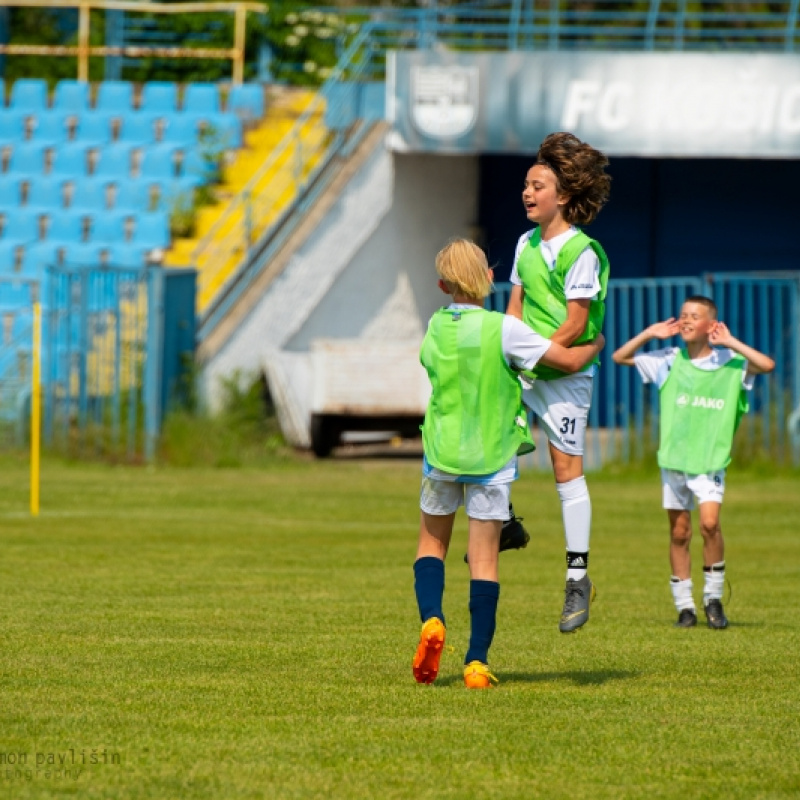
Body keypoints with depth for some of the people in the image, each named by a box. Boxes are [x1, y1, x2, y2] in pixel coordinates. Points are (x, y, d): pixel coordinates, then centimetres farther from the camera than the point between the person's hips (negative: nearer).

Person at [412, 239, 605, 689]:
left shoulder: (435, 327, -2)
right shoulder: (503, 329, -14)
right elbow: (570, 361, -10)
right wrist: (597, 343, 10)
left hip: (442, 450, 2)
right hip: (491, 457, -2)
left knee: (432, 542, 18)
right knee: (484, 558, 2)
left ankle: (431, 619, -8)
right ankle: (477, 663, -2)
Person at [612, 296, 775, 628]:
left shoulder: (729, 363, -3)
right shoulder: (669, 361, 5)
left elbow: (767, 365, -18)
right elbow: (620, 357, 9)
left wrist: (730, 343, -15)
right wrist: (650, 334, -3)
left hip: (710, 460, -3)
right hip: (673, 459, 3)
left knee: (709, 523, -19)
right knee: (679, 533, 6)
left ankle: (713, 599, -3)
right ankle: (684, 607, 15)